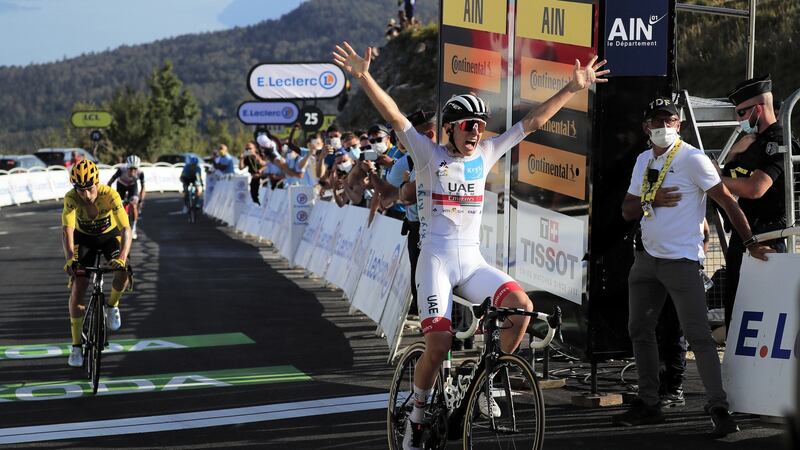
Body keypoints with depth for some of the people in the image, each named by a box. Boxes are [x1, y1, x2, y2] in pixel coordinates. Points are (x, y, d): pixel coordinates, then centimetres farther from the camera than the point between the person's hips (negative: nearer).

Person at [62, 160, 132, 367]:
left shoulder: (110, 195, -33)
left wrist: (123, 257, -56)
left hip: (110, 235, -1)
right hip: (84, 238, 1)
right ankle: (76, 346, 0)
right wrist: (70, 258, -58)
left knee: (123, 272, -28)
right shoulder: (71, 198, -31)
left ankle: (112, 305, 4)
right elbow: (67, 230, -41)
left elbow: (126, 229, -39)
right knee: (78, 288, -10)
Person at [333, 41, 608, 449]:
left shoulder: (486, 154, 7)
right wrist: (364, 77, -30)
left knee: (521, 305, -20)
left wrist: (573, 89, 3)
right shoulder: (430, 155, -4)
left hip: (472, 261, 4)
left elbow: (533, 121, 7)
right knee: (438, 347, -14)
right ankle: (418, 415, 10)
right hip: (436, 259, -4)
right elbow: (395, 117, -17)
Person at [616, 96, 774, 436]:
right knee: (640, 330, 13)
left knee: (697, 334, -12)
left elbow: (727, 201, -13)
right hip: (647, 257, 8)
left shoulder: (693, 159, -10)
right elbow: (628, 211, 12)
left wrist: (751, 243, -17)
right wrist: (652, 200, -8)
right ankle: (648, 404, 22)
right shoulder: (643, 161, 12)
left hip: (681, 261, -8)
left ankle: (719, 407, -12)